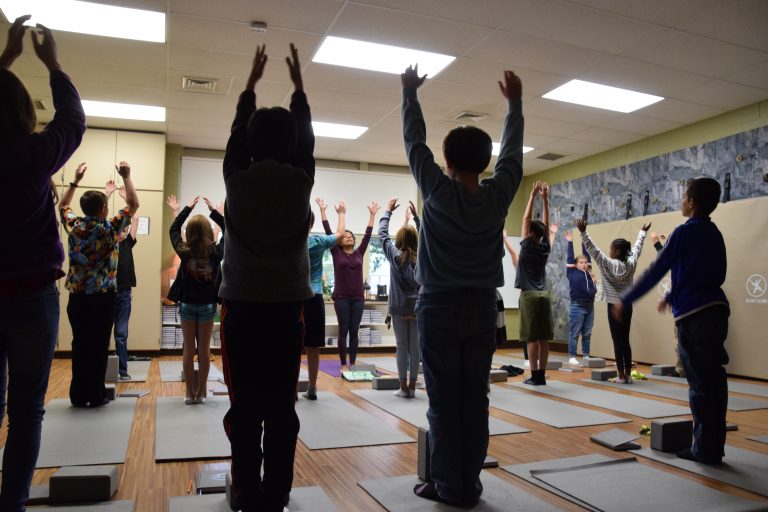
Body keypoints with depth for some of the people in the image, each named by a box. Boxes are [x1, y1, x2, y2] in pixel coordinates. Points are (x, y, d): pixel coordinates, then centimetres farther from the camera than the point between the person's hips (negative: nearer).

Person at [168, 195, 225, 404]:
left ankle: (190, 393, 9)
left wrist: (187, 208, 13)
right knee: (204, 349, 6)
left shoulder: (184, 251, -10)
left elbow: (173, 230, 7)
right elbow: (229, 232, 4)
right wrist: (214, 211, 8)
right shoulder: (216, 252, -12)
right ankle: (200, 393, 11)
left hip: (187, 304, 0)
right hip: (207, 305, 0)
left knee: (188, 348, 7)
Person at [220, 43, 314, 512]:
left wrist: (251, 81, 27)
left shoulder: (238, 179, -1)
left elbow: (236, 132, 16)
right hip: (287, 309, 1)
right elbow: (306, 138, 17)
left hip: (242, 308, 0)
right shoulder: (302, 181, 0)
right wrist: (298, 83, 29)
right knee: (282, 408, 5)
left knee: (244, 408, 6)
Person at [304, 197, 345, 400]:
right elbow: (340, 234, 15)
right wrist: (342, 214, 31)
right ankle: (312, 389, 13)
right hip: (313, 299, 0)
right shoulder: (318, 242, -2)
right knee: (312, 347, 5)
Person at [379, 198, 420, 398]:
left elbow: (382, 234, 5)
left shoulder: (395, 254, -3)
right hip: (417, 306, 2)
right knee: (415, 347, 5)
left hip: (399, 307, -2)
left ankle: (403, 387, 5)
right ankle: (412, 387, 10)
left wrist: (388, 211, 14)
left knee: (402, 347, 2)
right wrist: (415, 216, 19)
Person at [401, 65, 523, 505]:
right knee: (475, 401, 7)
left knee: (444, 403, 3)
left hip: (440, 308, -3)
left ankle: (449, 486, 11)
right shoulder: (498, 194, -1)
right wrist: (515, 102, 28)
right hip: (482, 309, 3)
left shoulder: (439, 192, -8)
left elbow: (415, 143, 3)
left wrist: (410, 93, 16)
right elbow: (513, 150, 15)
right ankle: (470, 485, 16)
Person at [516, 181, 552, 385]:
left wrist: (533, 196, 0)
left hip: (529, 296, -6)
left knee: (532, 338, -4)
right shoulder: (545, 248, 7)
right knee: (543, 339, 5)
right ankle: (541, 375, 10)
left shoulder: (527, 246, -6)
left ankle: (535, 376, -2)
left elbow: (526, 219, -4)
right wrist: (545, 199, 16)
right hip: (544, 295, 6)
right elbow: (546, 224, 13)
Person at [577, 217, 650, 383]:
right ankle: (628, 374, 13)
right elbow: (637, 248, 17)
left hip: (614, 306, -5)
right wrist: (642, 232, 33)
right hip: (627, 306, 5)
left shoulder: (608, 264, -13)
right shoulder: (631, 264, 2)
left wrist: (583, 232, -22)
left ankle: (621, 375, 1)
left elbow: (593, 250, -18)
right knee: (625, 340, 10)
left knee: (617, 341, -1)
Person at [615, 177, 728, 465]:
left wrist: (625, 301, -5)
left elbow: (656, 271, -11)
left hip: (693, 315, -7)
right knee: (714, 381, 11)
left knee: (700, 384, -1)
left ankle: (705, 450, 6)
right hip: (716, 311, 7)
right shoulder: (715, 234, 15)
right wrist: (671, 296, 35)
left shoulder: (685, 232, -8)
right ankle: (714, 446, 19)